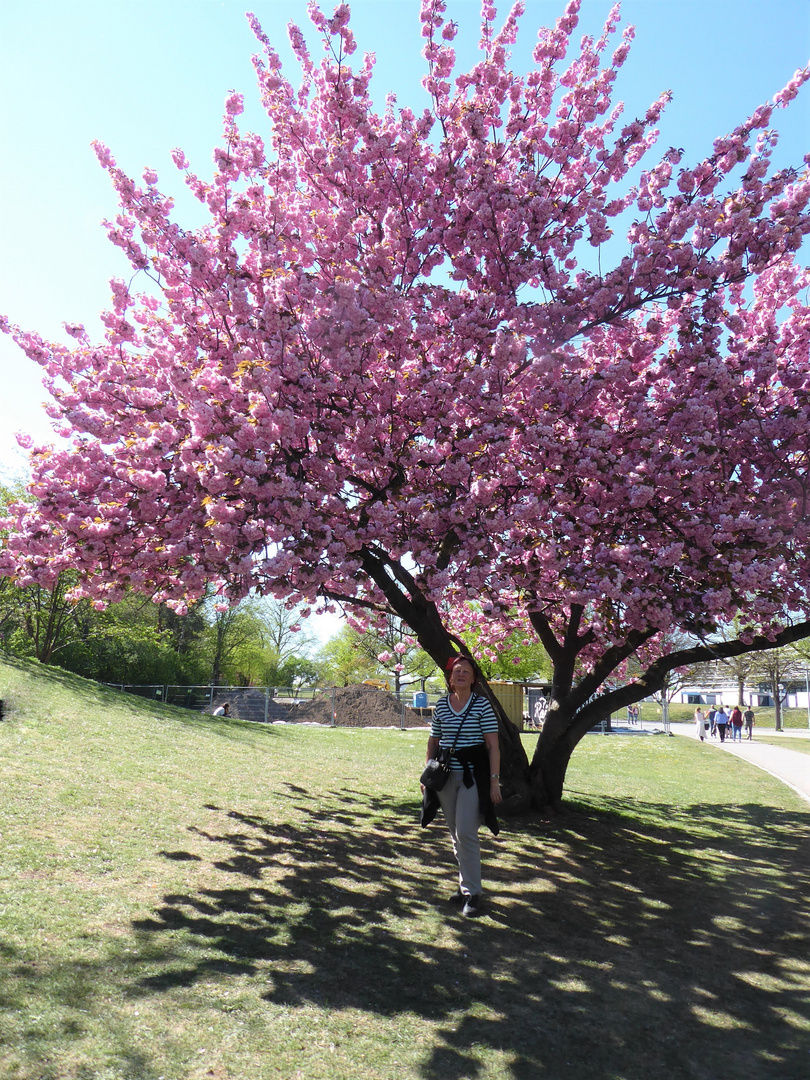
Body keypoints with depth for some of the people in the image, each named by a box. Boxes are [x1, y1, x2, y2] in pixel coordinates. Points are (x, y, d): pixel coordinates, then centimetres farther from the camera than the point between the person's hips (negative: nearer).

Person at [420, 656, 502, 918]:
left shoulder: (482, 705, -6)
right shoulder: (441, 706, 7)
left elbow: (493, 745, -7)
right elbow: (433, 742, 14)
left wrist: (494, 780, -11)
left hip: (473, 776, -5)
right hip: (445, 777, 5)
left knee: (466, 833, -11)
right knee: (455, 835, 12)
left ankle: (472, 893, -1)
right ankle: (466, 884, 27)